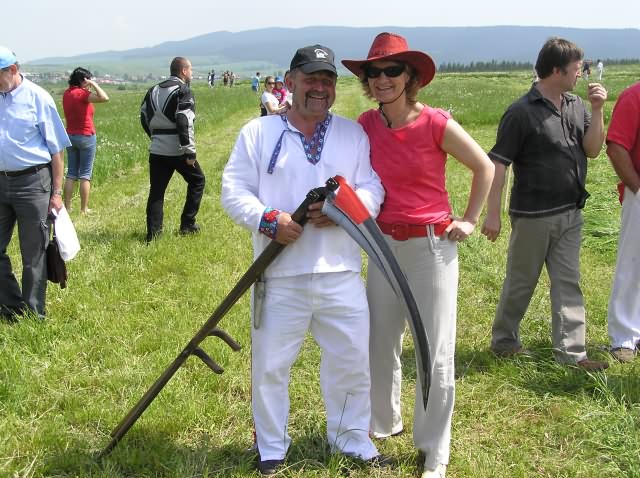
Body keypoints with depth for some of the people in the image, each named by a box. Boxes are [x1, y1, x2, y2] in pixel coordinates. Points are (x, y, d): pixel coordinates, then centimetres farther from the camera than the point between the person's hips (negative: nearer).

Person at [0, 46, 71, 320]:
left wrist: (56, 192, -7)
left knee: (33, 254, 4)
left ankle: (34, 315, 17)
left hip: (32, 183, -5)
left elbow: (56, 149, -5)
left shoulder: (37, 98, -7)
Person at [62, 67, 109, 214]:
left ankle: (67, 207, 11)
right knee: (85, 175, 0)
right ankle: (84, 209, 2)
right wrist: (94, 85, -18)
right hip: (86, 136, -7)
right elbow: (104, 98, -30)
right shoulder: (81, 93, -17)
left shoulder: (67, 93, 5)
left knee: (71, 174, 11)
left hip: (71, 136, 7)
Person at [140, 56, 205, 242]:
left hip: (157, 150, 6)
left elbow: (144, 117, 14)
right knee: (197, 180, 15)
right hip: (178, 150, -6)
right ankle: (187, 224, 15)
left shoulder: (154, 91, 13)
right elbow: (184, 123, -19)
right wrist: (190, 151, -16)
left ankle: (152, 233, 5)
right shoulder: (183, 91, -10)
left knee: (156, 191, 9)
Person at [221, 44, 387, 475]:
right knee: (270, 364, 7)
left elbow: (373, 189, 4)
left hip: (341, 273, 2)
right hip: (281, 276, -2)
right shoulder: (258, 132, 3)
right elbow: (234, 190, -1)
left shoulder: (353, 133, 10)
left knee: (353, 359, 9)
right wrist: (268, 219, -17)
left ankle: (351, 437, 31)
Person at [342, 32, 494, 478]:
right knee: (380, 343, 16)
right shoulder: (366, 125, -1)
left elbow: (485, 167, -2)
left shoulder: (436, 123, -14)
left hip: (432, 245, -4)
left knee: (436, 353, 3)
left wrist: (470, 221, -1)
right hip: (383, 245, 5)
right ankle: (383, 422, 39)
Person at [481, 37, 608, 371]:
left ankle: (571, 352, 12)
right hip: (532, 215, -6)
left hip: (570, 214, 6)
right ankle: (503, 341, 26)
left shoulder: (576, 106, 6)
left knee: (568, 283, 7)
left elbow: (593, 150, 2)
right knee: (520, 283, 8)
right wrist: (492, 214, -16)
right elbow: (498, 164, -13)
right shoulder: (522, 113, -14)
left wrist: (597, 109, -10)